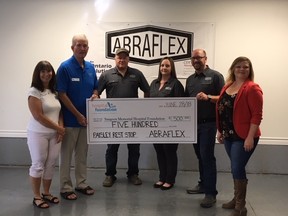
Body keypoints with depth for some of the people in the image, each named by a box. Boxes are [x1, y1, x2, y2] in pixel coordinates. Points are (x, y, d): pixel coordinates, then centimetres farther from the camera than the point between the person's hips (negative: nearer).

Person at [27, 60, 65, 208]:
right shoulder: (34, 92, -11)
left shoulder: (54, 91, 8)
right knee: (38, 165, 3)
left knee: (51, 164, 10)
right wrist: (58, 128, -12)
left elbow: (59, 112, 11)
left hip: (54, 134, 6)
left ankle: (46, 193, 25)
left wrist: (60, 129, -5)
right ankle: (37, 197, 16)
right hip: (38, 134, -6)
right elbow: (38, 116, -18)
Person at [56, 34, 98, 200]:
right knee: (66, 155, 4)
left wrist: (94, 95, -8)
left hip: (87, 118, 6)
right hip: (70, 119, -6)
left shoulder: (91, 67, 7)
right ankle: (66, 187, 15)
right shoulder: (65, 67, -11)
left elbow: (95, 88, 17)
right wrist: (78, 115, -15)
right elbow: (62, 94, -14)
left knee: (82, 154, 15)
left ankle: (81, 183, 27)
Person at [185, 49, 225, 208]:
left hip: (208, 123, -6)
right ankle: (203, 184, 26)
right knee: (200, 156, 14)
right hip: (193, 123, 6)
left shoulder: (215, 76, -4)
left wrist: (208, 97, -26)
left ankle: (211, 193, -3)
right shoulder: (190, 79, 15)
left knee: (207, 156, -8)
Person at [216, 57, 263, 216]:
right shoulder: (227, 86, 11)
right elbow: (221, 110, 16)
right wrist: (219, 131, 14)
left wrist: (250, 137, -21)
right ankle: (237, 199, 32)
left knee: (237, 169, -5)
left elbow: (257, 115, -17)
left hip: (244, 137, -7)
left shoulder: (252, 88, -12)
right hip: (229, 135, 7)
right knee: (236, 168, 17)